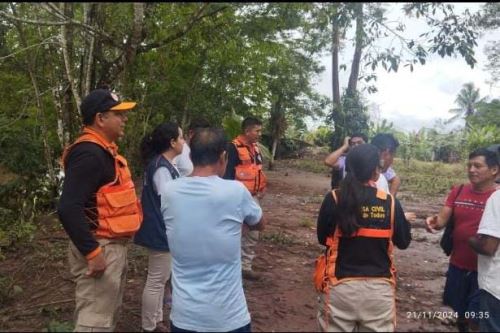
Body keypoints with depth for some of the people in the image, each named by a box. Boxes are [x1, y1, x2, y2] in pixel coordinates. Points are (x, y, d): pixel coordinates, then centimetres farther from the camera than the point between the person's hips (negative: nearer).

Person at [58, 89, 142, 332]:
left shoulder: (104, 150, 10)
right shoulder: (89, 153, -21)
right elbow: (68, 208, -28)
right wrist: (92, 251, -24)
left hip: (114, 245, 10)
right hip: (101, 247, -10)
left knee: (109, 313, 22)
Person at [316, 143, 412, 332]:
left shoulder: (334, 199, -11)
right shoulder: (390, 202, -8)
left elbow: (322, 238, 1)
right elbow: (403, 242, 5)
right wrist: (404, 220, 21)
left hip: (341, 286, -1)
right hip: (379, 288, 1)